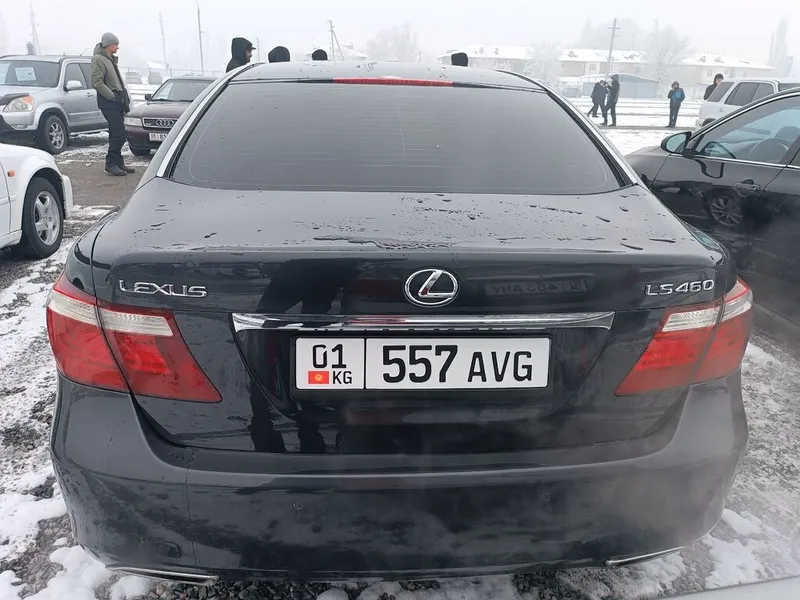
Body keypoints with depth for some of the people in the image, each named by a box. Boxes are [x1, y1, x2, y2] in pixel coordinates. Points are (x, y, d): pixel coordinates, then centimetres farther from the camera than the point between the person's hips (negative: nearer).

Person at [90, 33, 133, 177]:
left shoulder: (111, 59, 20)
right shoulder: (98, 59, -9)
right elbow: (97, 82, -16)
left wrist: (124, 97, 15)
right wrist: (112, 96, -18)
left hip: (117, 101, 9)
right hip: (109, 102, -9)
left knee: (117, 134, 12)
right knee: (119, 134, -13)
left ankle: (117, 162, 19)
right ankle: (111, 164, -6)